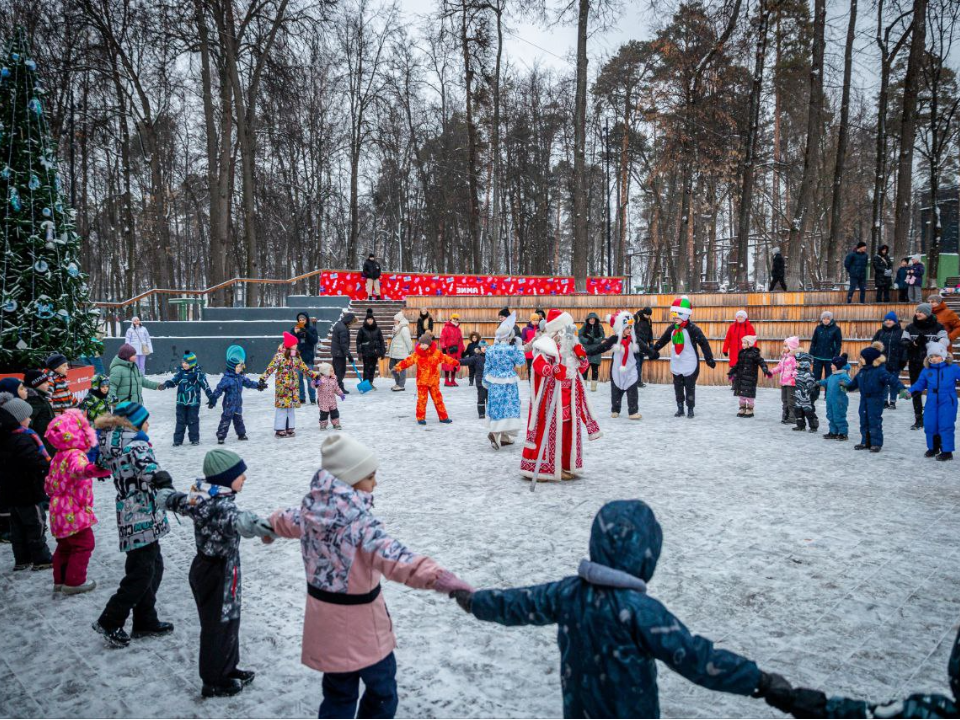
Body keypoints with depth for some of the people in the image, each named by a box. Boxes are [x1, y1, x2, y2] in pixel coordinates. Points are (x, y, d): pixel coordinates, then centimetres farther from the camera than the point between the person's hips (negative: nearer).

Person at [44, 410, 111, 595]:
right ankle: (74, 582, 6)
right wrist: (90, 470, -71)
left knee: (65, 546, 21)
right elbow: (78, 468, -48)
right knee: (83, 545, 1)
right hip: (74, 513, -10)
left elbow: (50, 484, 22)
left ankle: (60, 580, 30)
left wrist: (51, 491, 45)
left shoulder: (58, 456, 10)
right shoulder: (75, 455, -21)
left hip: (60, 513, 10)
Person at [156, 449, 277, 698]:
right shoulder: (222, 505, -29)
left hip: (204, 568, 9)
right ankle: (214, 682, 23)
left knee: (228, 621, 22)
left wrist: (164, 495, 38)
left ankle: (229, 669, 38)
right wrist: (266, 528, -67)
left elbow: (166, 498, 16)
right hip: (219, 574, -9)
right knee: (219, 625, 7)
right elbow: (239, 521, -53)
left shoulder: (198, 497, -1)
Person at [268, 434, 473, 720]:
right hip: (359, 627, -7)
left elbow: (287, 522, 19)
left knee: (338, 693, 22)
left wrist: (272, 523, 43)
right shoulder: (359, 520, -29)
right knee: (382, 689, 17)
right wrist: (436, 576, -60)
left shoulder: (312, 509, -5)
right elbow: (391, 556, -47)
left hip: (325, 622, 7)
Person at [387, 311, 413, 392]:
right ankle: (398, 383, 26)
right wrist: (390, 350, 19)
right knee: (392, 367, 14)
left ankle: (401, 385, 6)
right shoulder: (397, 328, 14)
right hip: (394, 352, 10)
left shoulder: (404, 328, -17)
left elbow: (408, 340, -17)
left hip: (401, 353, -10)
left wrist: (410, 350, -12)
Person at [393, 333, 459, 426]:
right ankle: (420, 418, 9)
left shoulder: (436, 353, -3)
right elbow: (408, 361, -9)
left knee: (438, 399, 6)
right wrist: (398, 367, -21)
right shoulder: (417, 354, -5)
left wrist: (456, 362, 0)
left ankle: (443, 417, 14)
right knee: (422, 399, -1)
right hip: (422, 381, -1)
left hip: (434, 381, 1)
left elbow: (446, 358, 5)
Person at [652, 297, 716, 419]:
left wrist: (709, 359, -19)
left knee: (690, 388, 2)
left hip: (690, 365, -5)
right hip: (676, 364, 6)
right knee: (678, 387, 10)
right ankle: (680, 408, 20)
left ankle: (690, 409, 13)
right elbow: (662, 341, 15)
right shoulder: (672, 329, 3)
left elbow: (704, 344, -15)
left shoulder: (693, 329, -15)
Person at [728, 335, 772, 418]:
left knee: (749, 393, -1)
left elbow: (761, 362, -15)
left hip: (750, 378, -7)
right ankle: (742, 409, 22)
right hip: (741, 377, 7)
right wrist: (732, 372, 26)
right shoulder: (742, 352, 11)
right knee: (740, 393, 11)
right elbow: (738, 364, 21)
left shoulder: (755, 353, -10)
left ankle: (750, 410, 10)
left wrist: (766, 370, -29)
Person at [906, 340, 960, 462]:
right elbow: (920, 384, 10)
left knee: (946, 426, -5)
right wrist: (910, 391, -3)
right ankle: (933, 448, 28)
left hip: (947, 403, -4)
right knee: (929, 425, 8)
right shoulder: (927, 370, 4)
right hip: (932, 403, 4)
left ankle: (947, 451, 5)